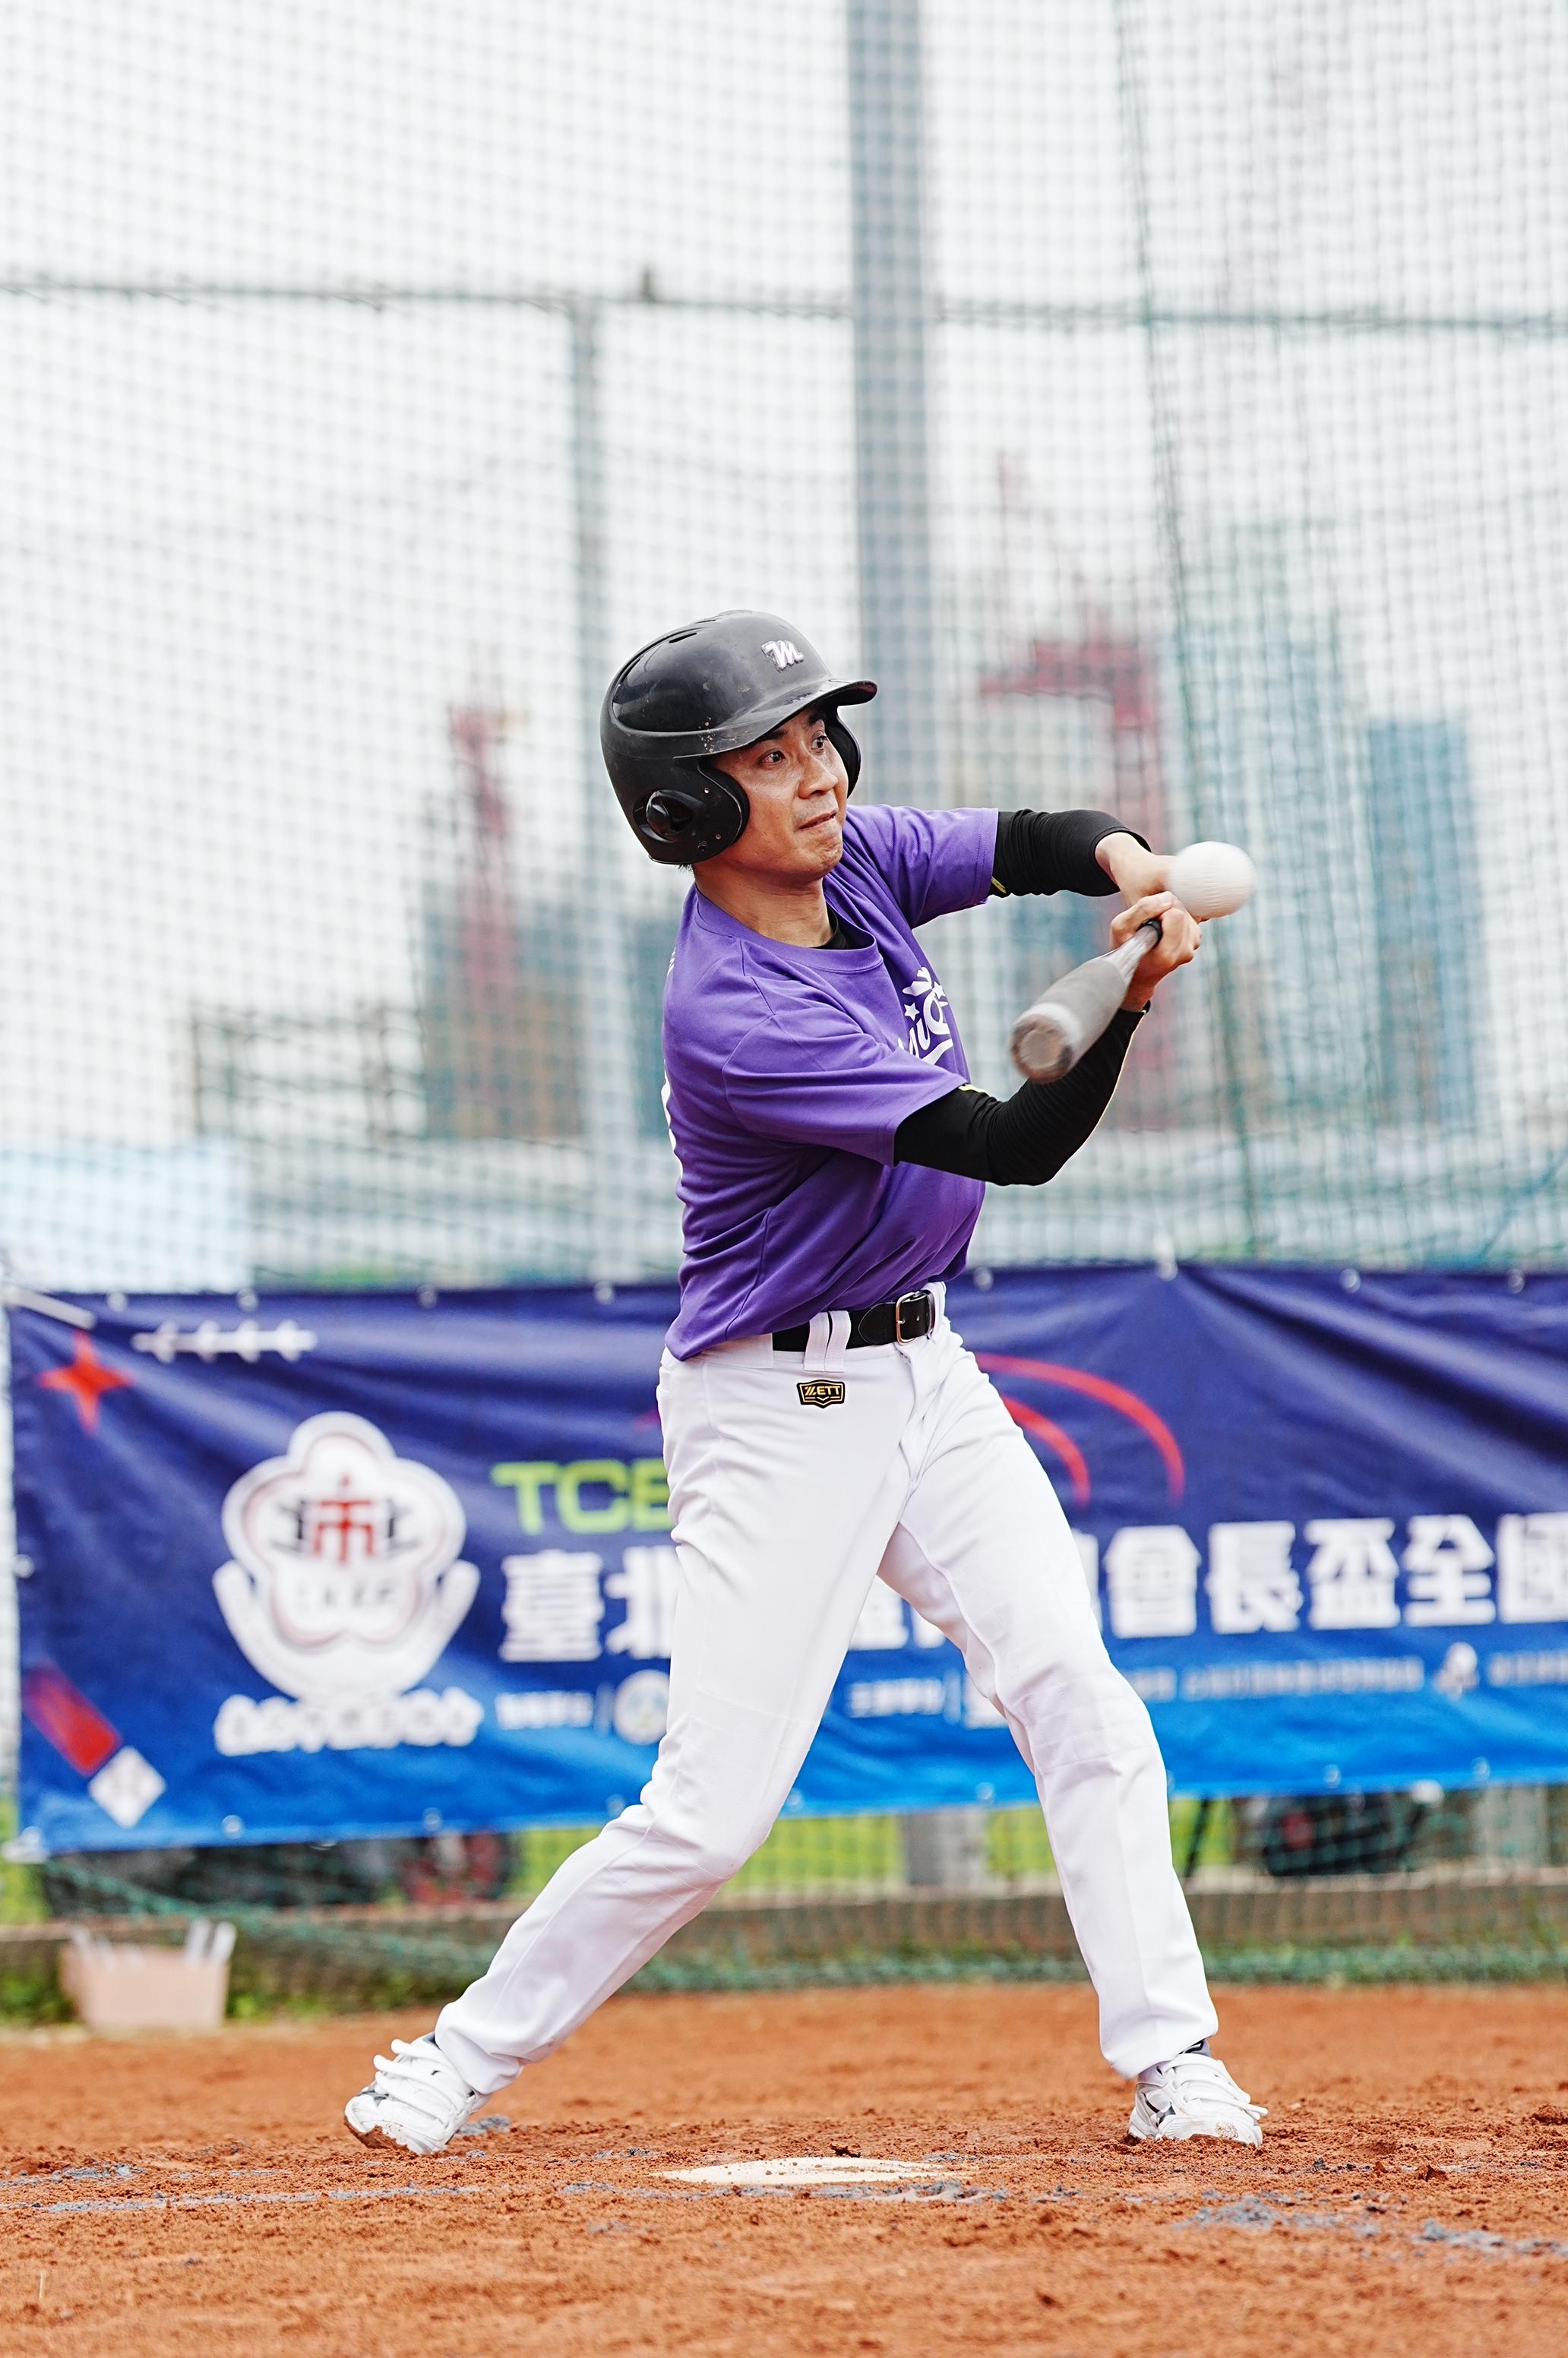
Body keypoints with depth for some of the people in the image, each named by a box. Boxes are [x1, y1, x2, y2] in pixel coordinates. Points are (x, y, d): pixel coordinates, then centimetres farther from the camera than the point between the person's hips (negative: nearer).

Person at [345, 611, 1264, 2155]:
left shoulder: (854, 866, -2)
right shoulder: (733, 1019, -26)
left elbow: (1031, 843, 3)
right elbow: (1018, 1147, -26)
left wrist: (1128, 864, -20)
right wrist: (1130, 997, -39)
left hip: (923, 1374, 8)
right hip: (780, 1409, -8)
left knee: (1076, 1697, -5)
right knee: (712, 1810, -8)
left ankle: (1171, 2061, -3)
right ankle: (463, 2057, 8)